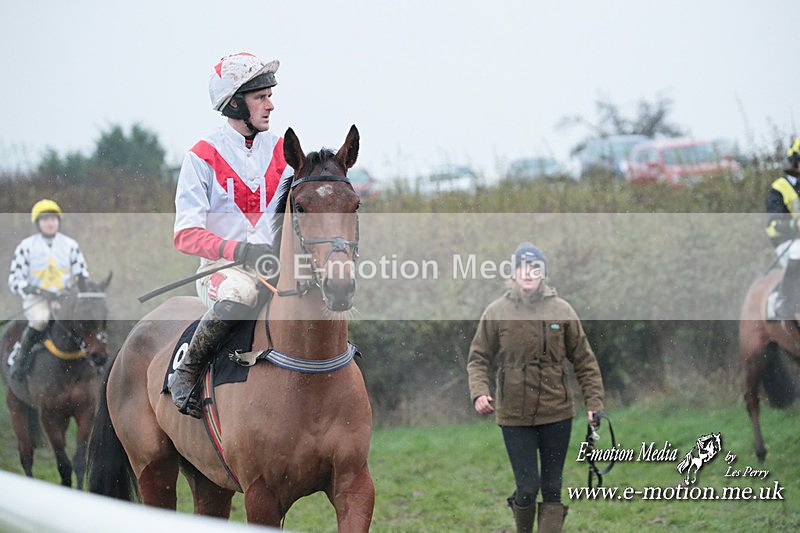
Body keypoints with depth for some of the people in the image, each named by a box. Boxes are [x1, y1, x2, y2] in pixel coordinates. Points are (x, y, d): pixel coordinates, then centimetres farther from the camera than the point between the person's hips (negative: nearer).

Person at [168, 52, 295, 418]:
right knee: (239, 292, -39)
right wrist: (238, 249, -24)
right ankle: (185, 372, -18)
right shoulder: (203, 157, -2)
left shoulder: (282, 152, 12)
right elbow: (186, 234, -9)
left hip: (276, 265, 4)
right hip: (219, 268, -4)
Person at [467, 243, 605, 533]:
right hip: (515, 415, -1)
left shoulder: (562, 310, 0)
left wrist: (594, 402, -1)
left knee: (552, 488, 6)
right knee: (527, 487, -4)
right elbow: (478, 358, 3)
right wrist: (479, 392, -15)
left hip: (557, 413, 2)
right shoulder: (497, 312, -3)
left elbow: (584, 360, 5)